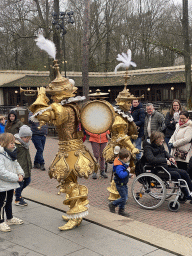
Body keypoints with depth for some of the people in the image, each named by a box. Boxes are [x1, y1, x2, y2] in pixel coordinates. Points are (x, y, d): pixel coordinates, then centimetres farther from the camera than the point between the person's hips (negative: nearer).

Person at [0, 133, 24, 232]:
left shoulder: (11, 154, 7)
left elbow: (16, 165, 16)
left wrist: (20, 174, -5)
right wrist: (16, 178, -25)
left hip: (11, 184, 9)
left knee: (9, 201, 23)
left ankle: (10, 218, 38)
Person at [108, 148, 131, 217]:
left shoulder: (123, 163, 4)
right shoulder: (119, 166, -29)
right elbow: (121, 175, -41)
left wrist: (129, 175, 9)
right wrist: (127, 171, -29)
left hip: (124, 184, 10)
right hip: (120, 184, -10)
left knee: (125, 197, 15)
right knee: (124, 198, -4)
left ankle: (121, 210, 27)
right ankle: (112, 204, 14)